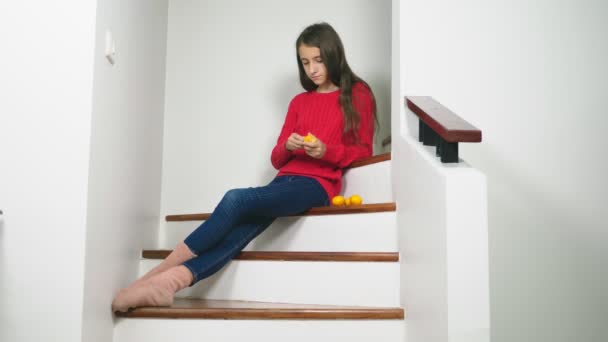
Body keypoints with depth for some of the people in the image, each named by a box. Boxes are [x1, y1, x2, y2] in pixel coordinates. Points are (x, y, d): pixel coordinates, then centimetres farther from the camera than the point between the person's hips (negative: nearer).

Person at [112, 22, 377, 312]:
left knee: (237, 198, -28)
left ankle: (162, 272, -24)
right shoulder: (299, 102, 22)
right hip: (286, 180, 5)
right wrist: (287, 147, -5)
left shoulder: (357, 94, 8)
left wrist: (326, 151, -14)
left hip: (317, 184, -5)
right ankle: (174, 280, -45)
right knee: (240, 230, -25)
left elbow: (363, 152, 4)